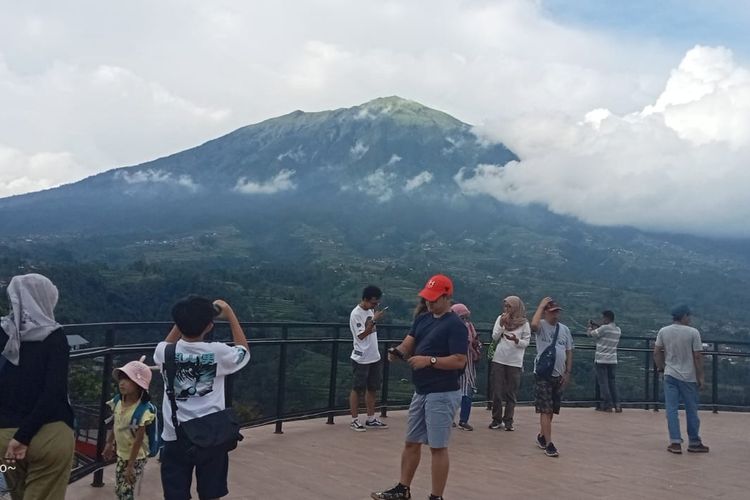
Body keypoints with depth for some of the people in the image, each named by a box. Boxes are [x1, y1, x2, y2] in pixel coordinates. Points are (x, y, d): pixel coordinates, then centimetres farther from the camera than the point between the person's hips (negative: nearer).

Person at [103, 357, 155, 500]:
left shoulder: (143, 410, -27)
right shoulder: (117, 401, -8)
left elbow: (138, 440, -24)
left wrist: (130, 466, -21)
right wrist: (109, 444, 14)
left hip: (136, 457, -7)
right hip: (121, 454, 7)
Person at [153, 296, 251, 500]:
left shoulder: (166, 352, -9)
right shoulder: (217, 353, -14)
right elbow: (244, 351, 10)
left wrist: (183, 319, 14)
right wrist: (230, 314, 11)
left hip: (176, 437, 1)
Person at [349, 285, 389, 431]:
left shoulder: (370, 310, 9)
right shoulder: (356, 314, -17)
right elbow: (361, 335, -21)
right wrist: (374, 320, -25)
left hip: (374, 357, 8)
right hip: (361, 359, -8)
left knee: (372, 388, 13)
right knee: (357, 389, 2)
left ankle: (371, 419, 22)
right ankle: (354, 420, 10)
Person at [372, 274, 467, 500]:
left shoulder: (455, 325, -13)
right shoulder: (422, 319, 11)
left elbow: (459, 361, -19)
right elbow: (409, 343, 4)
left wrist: (430, 360, -25)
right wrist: (398, 351, -18)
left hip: (442, 395, -8)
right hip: (420, 392, 9)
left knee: (438, 447, -2)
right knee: (411, 442, 17)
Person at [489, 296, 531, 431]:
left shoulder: (524, 323, 0)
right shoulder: (500, 318, 5)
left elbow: (526, 342, -1)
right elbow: (494, 337, 2)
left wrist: (516, 340, -20)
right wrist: (502, 324, -10)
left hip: (515, 362, -2)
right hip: (498, 360, 2)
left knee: (512, 393, 3)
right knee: (497, 391, 4)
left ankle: (508, 421, 12)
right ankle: (496, 419, 15)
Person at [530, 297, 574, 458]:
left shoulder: (564, 329, 8)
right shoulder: (541, 326, -6)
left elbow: (569, 352, 12)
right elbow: (533, 324, -32)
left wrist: (568, 373, 6)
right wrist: (541, 306, -20)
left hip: (558, 375, 5)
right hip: (543, 374, -5)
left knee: (551, 409, 14)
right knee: (545, 410, -7)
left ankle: (542, 436, 32)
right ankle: (548, 444, -6)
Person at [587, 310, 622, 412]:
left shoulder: (604, 328, -14)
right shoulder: (618, 330, 8)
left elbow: (590, 333, -8)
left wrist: (590, 327, 12)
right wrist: (597, 326, 22)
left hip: (601, 360, -6)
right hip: (613, 361, 6)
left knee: (603, 382, 0)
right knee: (612, 382, 14)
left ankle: (607, 405, 0)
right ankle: (617, 405, 11)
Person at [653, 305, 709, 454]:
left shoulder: (663, 331, 0)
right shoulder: (693, 332, -9)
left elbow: (656, 353, 4)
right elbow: (698, 356, -9)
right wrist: (700, 377, -3)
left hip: (670, 376, 2)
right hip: (689, 377, -2)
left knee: (671, 409, 3)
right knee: (691, 411, 9)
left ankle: (675, 442, -1)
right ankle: (694, 443, 18)